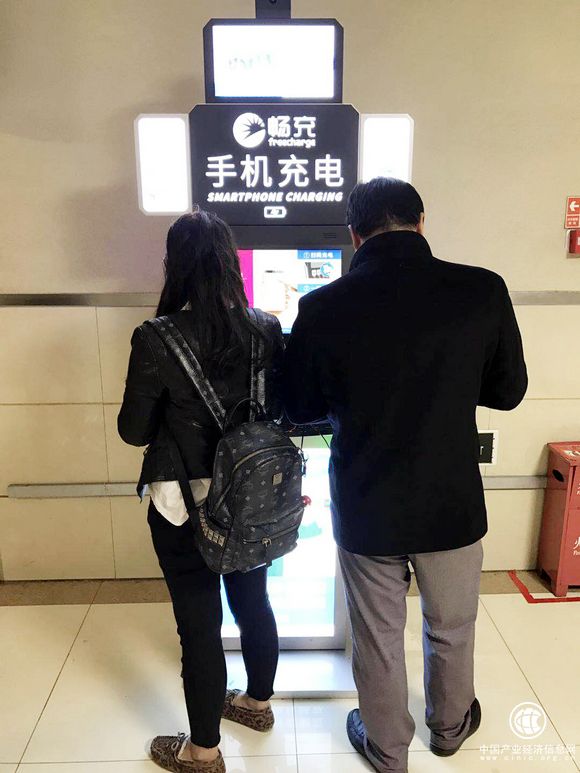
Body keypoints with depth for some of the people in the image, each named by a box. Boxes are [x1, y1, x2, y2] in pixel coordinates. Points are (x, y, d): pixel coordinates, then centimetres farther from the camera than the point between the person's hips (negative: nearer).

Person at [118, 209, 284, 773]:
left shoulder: (156, 339, -19)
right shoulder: (267, 330, -7)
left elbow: (134, 431, -10)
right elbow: (282, 408, 3)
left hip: (184, 503, -4)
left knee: (199, 621, 12)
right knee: (253, 601, 23)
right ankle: (257, 702, 48)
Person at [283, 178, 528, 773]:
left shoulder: (323, 308, -16)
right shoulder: (483, 292, -14)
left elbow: (299, 407, -3)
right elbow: (507, 391, -1)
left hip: (365, 507, -1)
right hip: (452, 504, 1)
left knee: (377, 638, 21)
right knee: (451, 630, 26)